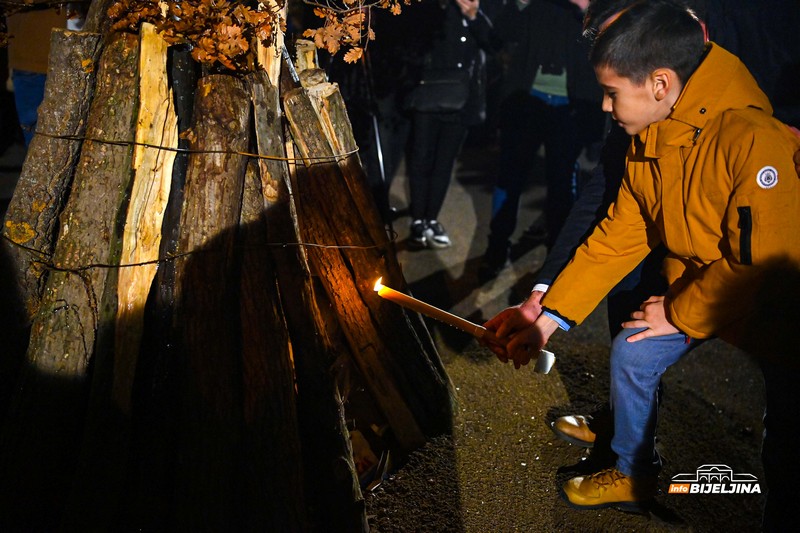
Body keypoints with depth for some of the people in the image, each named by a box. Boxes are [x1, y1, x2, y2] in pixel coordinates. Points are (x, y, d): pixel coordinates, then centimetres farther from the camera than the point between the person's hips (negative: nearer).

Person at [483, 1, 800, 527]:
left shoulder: (756, 142, -33)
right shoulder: (650, 141, -6)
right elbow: (618, 236, -1)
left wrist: (679, 314, -15)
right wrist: (549, 316, -6)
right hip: (694, 284, 7)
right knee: (633, 351, 0)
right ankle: (634, 474, 22)